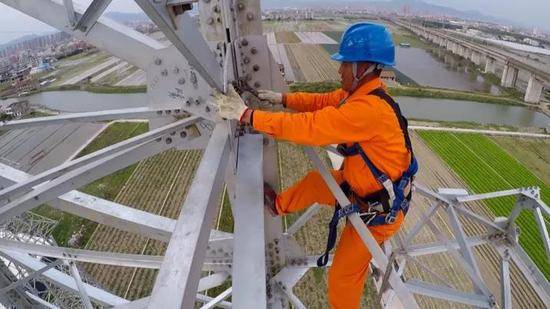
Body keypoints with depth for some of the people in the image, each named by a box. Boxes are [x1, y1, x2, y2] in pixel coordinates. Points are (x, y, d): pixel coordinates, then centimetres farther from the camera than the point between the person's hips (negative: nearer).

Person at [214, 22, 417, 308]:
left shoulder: (370, 108, -35)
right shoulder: (362, 92, -5)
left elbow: (308, 126, -36)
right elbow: (322, 101, 7)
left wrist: (247, 115, -30)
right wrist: (283, 98, -4)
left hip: (378, 210, -8)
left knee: (341, 279, 5)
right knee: (314, 181, 22)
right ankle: (278, 205, 47)